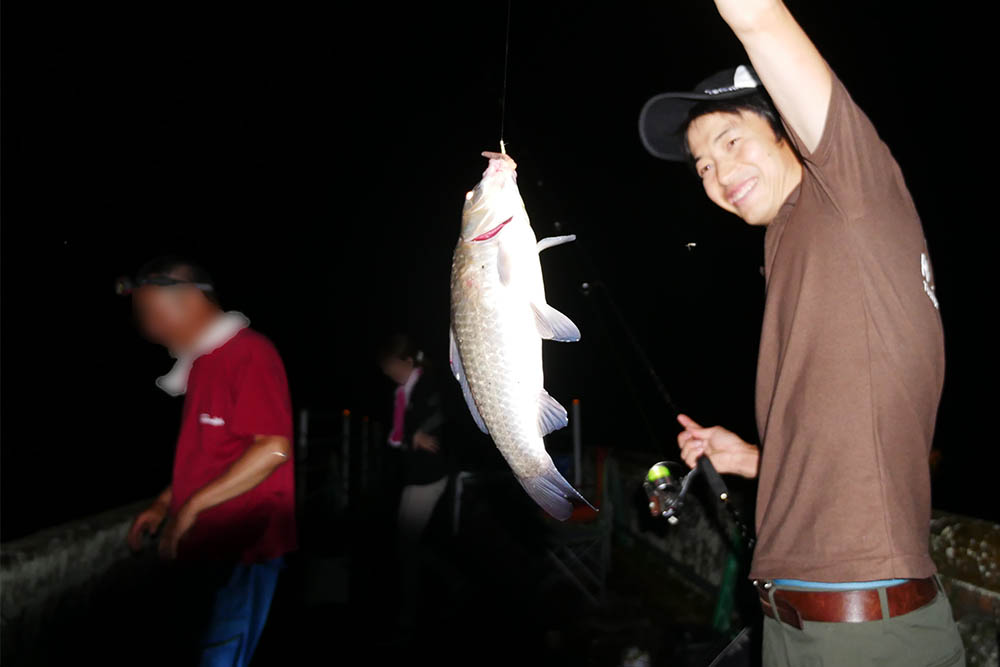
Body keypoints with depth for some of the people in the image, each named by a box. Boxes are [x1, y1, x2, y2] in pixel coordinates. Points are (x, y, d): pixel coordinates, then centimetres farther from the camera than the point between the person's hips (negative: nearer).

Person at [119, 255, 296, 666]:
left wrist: (192, 506, -19)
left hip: (242, 547, -9)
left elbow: (274, 449, -23)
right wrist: (163, 505, 12)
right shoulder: (202, 362, 12)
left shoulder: (248, 353, -16)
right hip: (203, 546, 9)